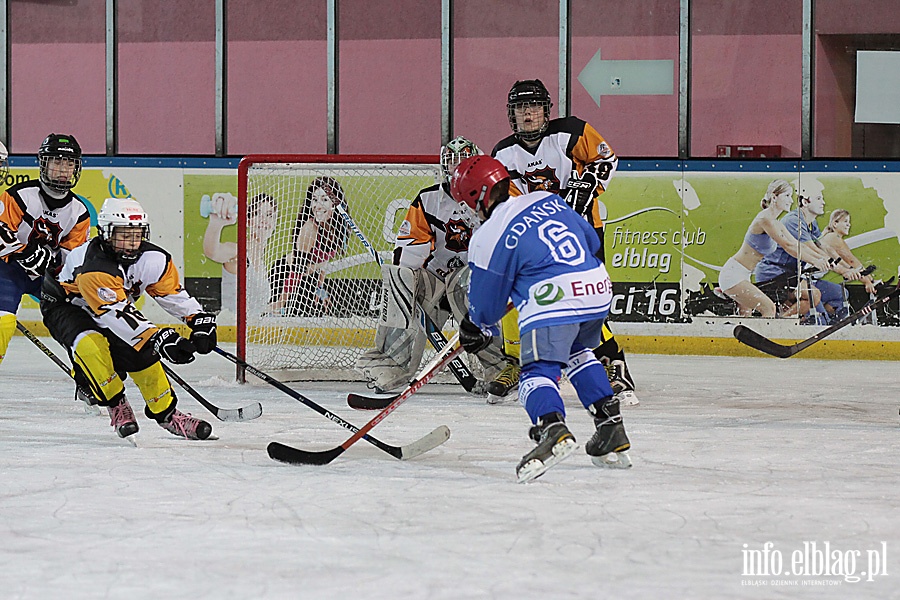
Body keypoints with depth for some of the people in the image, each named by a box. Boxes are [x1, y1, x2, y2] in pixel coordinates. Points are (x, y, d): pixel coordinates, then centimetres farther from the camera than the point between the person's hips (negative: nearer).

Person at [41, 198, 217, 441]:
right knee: (91, 345, -34)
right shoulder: (94, 268, -39)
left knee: (141, 352, -13)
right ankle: (117, 407, -17)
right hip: (65, 305, -6)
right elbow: (116, 314, -45)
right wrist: (157, 338, -51)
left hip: (116, 304, 6)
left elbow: (175, 293, -2)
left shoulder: (153, 259, -17)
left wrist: (200, 320, -14)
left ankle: (166, 412, 2)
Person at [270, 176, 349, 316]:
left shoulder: (339, 228, -10)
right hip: (282, 275, -7)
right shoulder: (310, 228, -30)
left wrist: (320, 288, 10)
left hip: (309, 277, 7)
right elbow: (296, 270, -28)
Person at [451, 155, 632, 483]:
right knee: (577, 353, 28)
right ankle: (611, 428, 23)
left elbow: (487, 301, 9)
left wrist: (476, 329, 29)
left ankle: (553, 428, -36)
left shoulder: (489, 236, 0)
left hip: (553, 298, -8)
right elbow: (591, 240, 26)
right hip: (598, 287, 8)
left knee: (539, 368, -8)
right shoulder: (548, 200, 17)